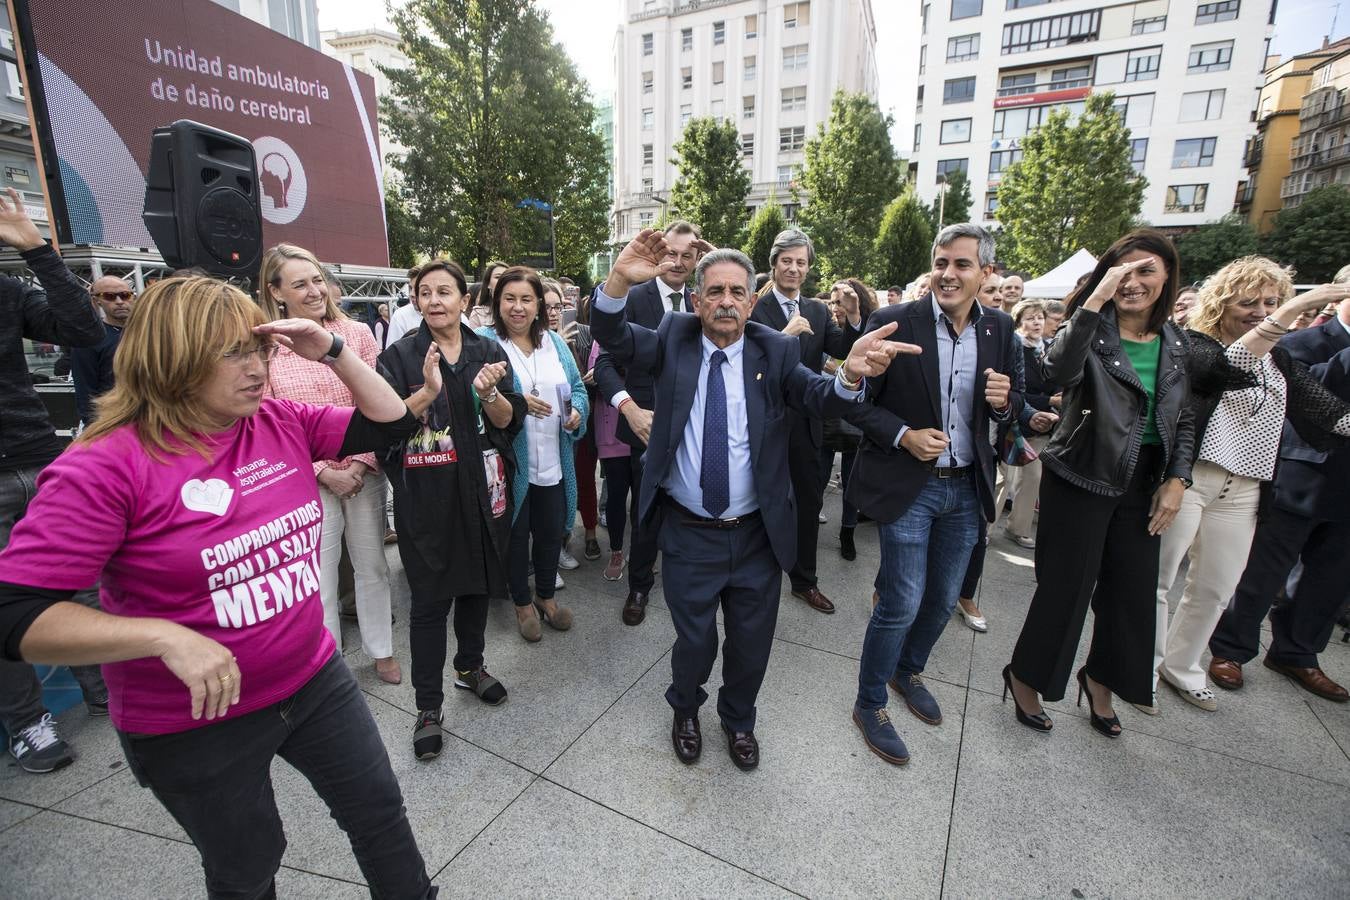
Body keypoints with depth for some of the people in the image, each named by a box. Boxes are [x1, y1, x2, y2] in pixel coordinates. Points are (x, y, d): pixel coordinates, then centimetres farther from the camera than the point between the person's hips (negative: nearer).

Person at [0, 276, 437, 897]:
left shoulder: (283, 423, -5)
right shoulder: (105, 468, -20)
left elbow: (391, 424, -2)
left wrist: (333, 351, -13)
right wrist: (168, 637, -33)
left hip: (314, 677, 5)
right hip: (194, 726, -4)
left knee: (379, 809, 22)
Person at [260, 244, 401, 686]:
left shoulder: (357, 332, -1)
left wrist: (361, 463, -10)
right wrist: (325, 473, -10)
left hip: (364, 473, 1)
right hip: (308, 480, -1)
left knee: (373, 565, 13)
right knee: (318, 576, 10)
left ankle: (381, 649, 33)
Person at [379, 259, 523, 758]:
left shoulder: (489, 352, 4)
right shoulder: (401, 355, -3)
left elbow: (509, 421, -1)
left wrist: (488, 394, -21)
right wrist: (427, 391, -27)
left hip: (481, 489, 3)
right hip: (426, 496, -3)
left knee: (477, 583, 17)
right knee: (430, 599, 4)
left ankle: (469, 665, 41)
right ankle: (429, 706, 19)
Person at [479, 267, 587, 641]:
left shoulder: (555, 342, 9)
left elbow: (577, 388, 12)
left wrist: (577, 411, -8)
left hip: (554, 461, 4)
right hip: (510, 463, -4)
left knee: (552, 531, 16)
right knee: (516, 533, 12)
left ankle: (546, 595, 39)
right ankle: (522, 602, 33)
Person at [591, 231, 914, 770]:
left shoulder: (775, 351, -5)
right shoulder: (674, 339, -3)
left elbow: (820, 399, -18)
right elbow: (613, 338, -16)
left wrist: (850, 373, -41)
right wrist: (620, 280, -35)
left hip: (757, 535, 1)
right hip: (688, 533, -1)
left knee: (752, 643, 19)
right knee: (694, 642, 16)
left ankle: (739, 720, 49)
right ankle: (685, 711, 49)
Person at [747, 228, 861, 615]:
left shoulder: (818, 311, 8)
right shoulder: (755, 308, -8)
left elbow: (843, 350, -3)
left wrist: (853, 317, -19)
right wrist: (786, 334, -27)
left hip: (806, 424, 5)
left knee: (809, 503, 13)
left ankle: (804, 581, 31)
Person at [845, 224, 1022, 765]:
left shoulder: (999, 329, 4)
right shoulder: (894, 324, -12)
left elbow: (1009, 406, 12)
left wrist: (1005, 401, -11)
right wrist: (904, 435, -22)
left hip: (966, 487, 5)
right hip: (907, 486, -5)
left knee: (942, 600, 17)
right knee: (901, 604, -1)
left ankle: (908, 671, 45)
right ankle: (870, 705, 23)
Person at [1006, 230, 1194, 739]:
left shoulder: (1174, 342, 7)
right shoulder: (1093, 330, -10)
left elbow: (1183, 420, 13)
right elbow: (1058, 371, -34)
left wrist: (1177, 480, 3)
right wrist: (1097, 297, -33)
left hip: (1142, 484, 6)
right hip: (1081, 479, -6)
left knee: (1133, 590, 14)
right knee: (1066, 585, 2)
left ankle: (1100, 679, 37)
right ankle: (1024, 676, 24)